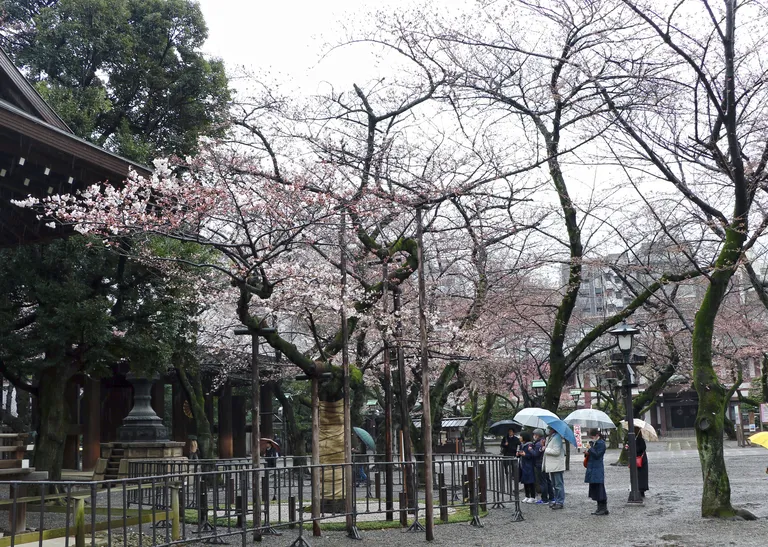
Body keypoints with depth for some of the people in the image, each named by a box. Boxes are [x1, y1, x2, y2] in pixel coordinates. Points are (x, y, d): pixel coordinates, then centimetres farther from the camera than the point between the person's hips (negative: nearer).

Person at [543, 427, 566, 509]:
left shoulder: (557, 437, -15)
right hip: (552, 466, 10)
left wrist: (546, 449, -14)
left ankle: (560, 502, -2)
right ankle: (556, 500, 24)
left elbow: (556, 451, -23)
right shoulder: (549, 438, 15)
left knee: (559, 484, -5)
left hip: (557, 466, -10)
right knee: (554, 485, 16)